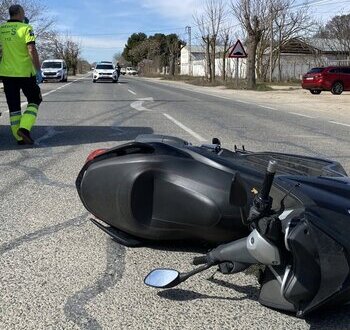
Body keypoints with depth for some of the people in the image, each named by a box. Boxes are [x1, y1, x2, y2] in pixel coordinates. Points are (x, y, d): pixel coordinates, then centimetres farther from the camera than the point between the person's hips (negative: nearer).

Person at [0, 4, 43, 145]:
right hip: (25, 72, -4)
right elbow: (32, 50, -18)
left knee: (13, 106, 10)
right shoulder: (25, 28, -9)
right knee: (34, 101, 11)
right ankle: (24, 128, -8)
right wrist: (39, 70, -15)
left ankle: (19, 137, 12)